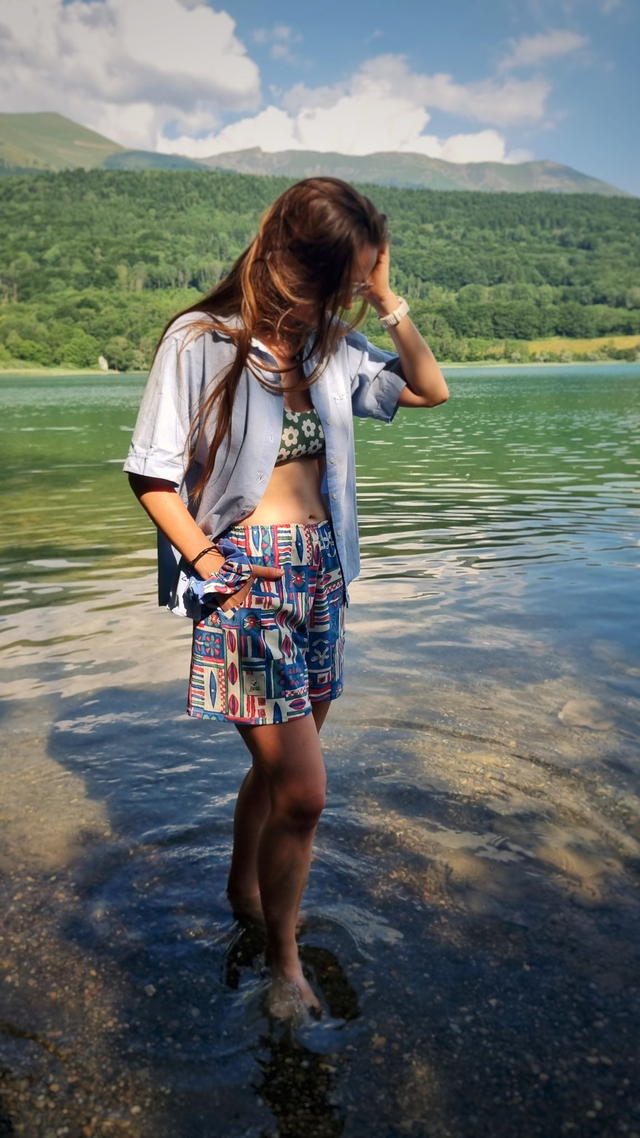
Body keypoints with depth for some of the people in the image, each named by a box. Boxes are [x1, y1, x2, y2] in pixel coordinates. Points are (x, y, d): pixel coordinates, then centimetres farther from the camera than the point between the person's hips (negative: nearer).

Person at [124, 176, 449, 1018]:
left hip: (322, 577, 7)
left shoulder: (331, 345, 9)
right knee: (302, 790, -6)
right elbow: (151, 475, -7)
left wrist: (387, 300, 4)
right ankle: (284, 963, 19)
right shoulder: (200, 341, -9)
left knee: (281, 763, 18)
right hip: (248, 582, -6)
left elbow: (429, 388, 15)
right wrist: (211, 563, -15)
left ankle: (245, 889, 45)